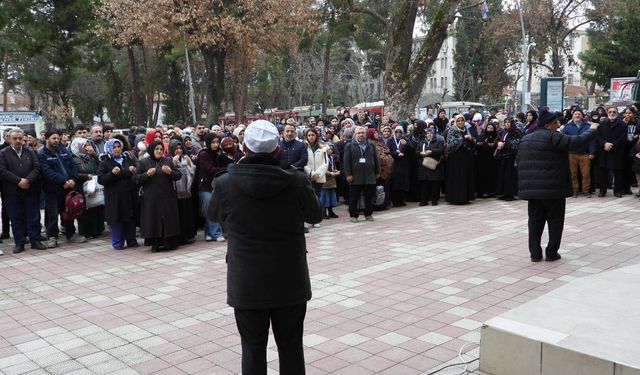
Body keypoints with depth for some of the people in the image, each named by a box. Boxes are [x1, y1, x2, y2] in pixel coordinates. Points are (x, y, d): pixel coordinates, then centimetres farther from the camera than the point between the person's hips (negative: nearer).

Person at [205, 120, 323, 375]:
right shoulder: (297, 181, -13)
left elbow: (213, 215, 10)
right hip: (290, 281, 1)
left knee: (253, 349, 12)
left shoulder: (226, 183, -12)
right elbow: (316, 215, 5)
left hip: (247, 283, 0)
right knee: (291, 346, 15)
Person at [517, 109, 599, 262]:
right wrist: (592, 130, 2)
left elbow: (519, 160, 15)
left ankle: (535, 253, 10)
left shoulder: (525, 139, 12)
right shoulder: (553, 137, -10)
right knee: (555, 220, 7)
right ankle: (551, 253, 10)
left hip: (531, 187, 6)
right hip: (552, 187, -6)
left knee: (535, 220, 10)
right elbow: (576, 141, -14)